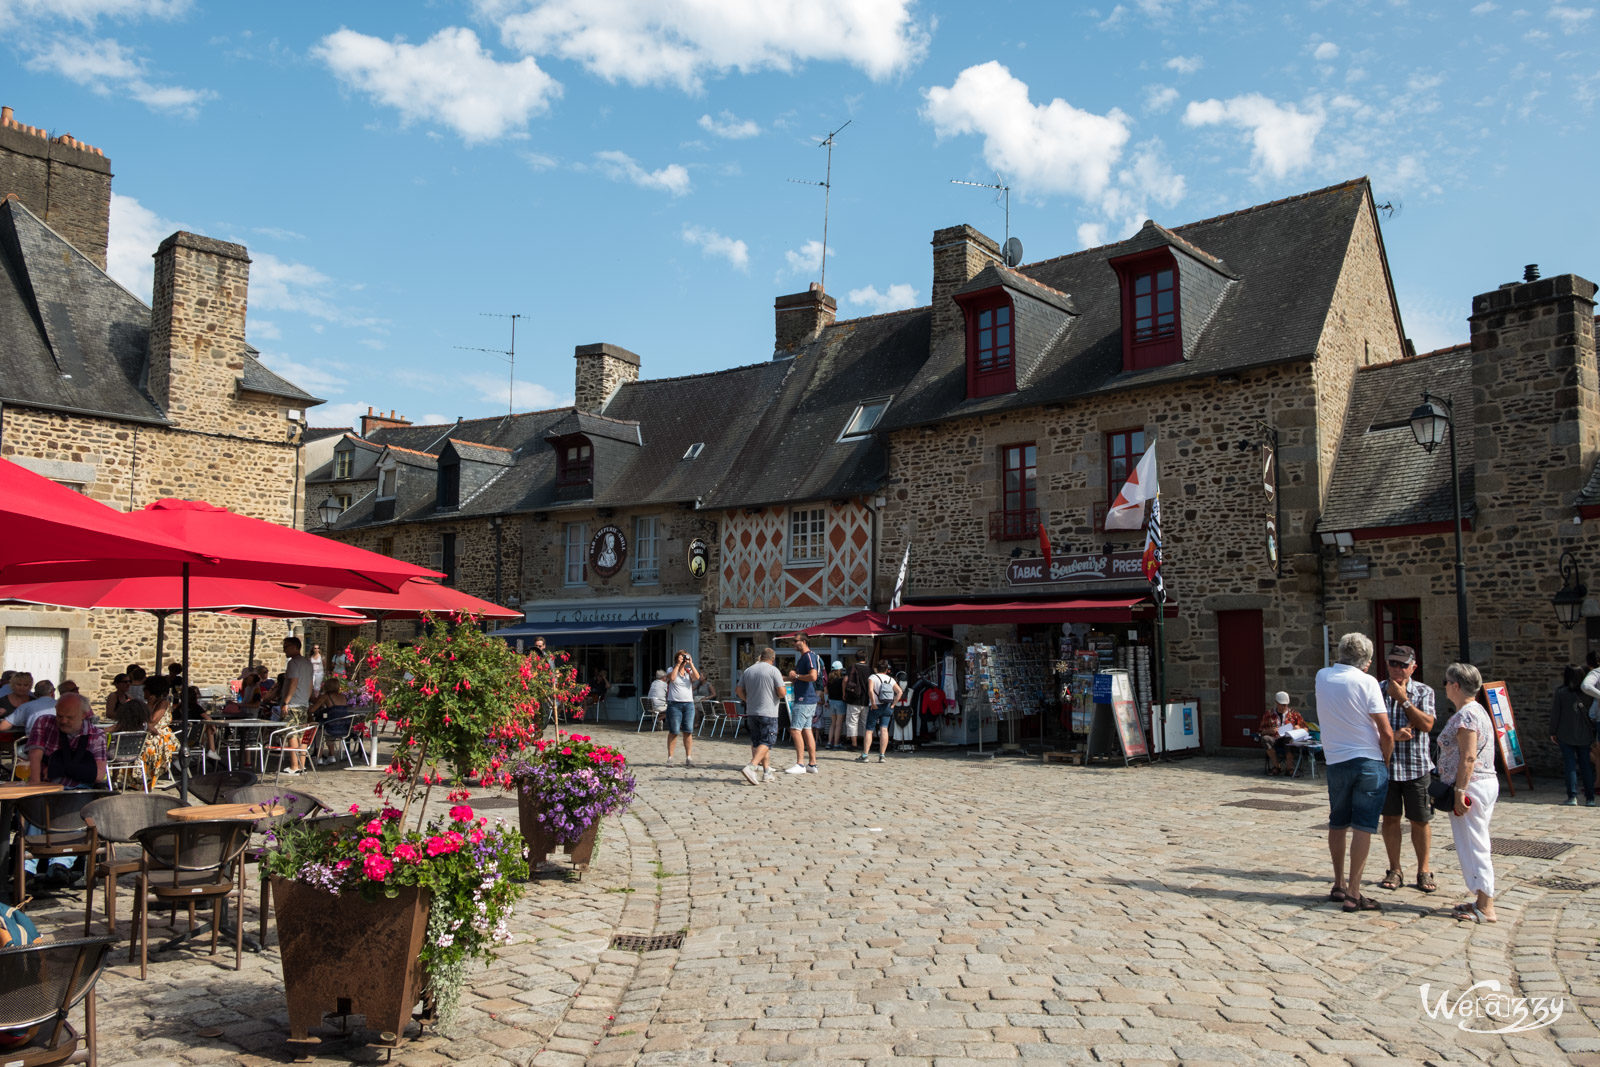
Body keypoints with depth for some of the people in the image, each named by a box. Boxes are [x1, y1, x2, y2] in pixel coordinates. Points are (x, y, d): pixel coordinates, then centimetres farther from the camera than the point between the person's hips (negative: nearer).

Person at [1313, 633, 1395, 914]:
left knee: (1337, 824, 16)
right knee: (1363, 827, -2)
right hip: (1370, 762, -4)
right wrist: (1385, 762, 4)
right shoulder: (1366, 682, -10)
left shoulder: (1322, 677, 4)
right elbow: (1386, 733, -11)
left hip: (1337, 762, 4)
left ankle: (1339, 884, 25)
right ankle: (1353, 893, -3)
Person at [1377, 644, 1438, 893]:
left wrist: (1403, 699, -13)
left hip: (1416, 766, -1)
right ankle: (1394, 870, 18)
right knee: (1390, 818, 7)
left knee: (1420, 820, 5)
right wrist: (1393, 735, -18)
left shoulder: (1424, 692, 2)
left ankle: (1424, 871, 20)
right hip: (1385, 764, 1)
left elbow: (1427, 724, -11)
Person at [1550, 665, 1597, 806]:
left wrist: (1552, 732, 1)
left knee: (1570, 765, -1)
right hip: (1584, 735, 3)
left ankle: (1572, 797, -9)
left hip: (1566, 734, -3)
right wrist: (1593, 731, 16)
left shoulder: (1560, 691, -5)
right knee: (1586, 765, 9)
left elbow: (1555, 713, -5)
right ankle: (1590, 798, 8)